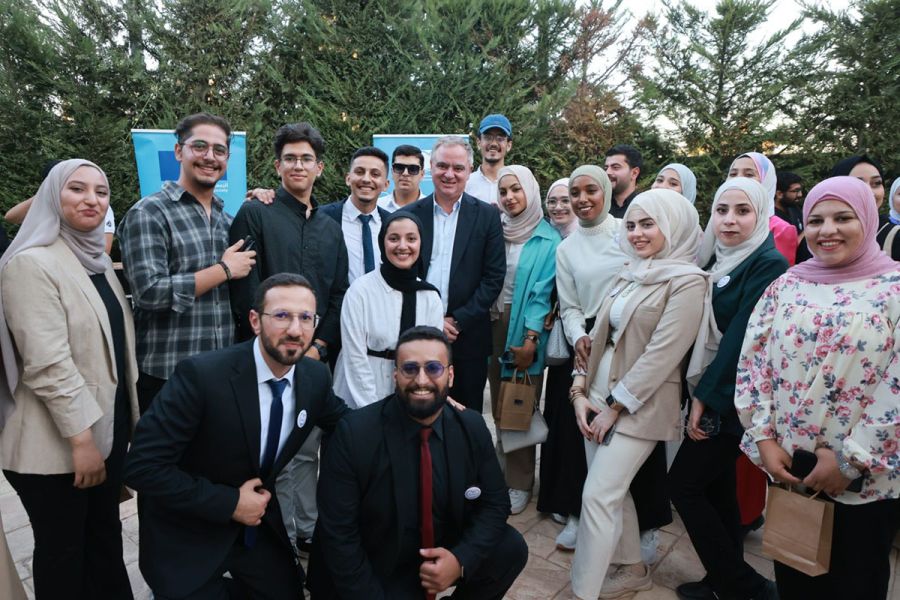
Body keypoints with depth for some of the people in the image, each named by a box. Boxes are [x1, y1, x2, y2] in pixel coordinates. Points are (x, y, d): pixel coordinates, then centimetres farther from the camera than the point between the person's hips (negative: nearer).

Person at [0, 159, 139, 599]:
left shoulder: (97, 259, 10)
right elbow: (47, 364, -22)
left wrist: (126, 415, 17)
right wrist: (81, 438, -22)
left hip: (108, 424, 7)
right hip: (58, 441, -7)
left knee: (106, 534, 19)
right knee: (63, 548, 10)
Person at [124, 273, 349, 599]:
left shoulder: (316, 376, -11)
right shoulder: (200, 374, -27)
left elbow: (345, 424, 9)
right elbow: (142, 467, -25)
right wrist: (229, 503, -23)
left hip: (259, 522, 5)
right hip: (188, 535, -5)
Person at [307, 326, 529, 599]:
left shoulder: (473, 428, -10)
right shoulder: (353, 433, -21)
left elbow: (495, 502, -2)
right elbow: (338, 533, -16)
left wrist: (461, 559, -18)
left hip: (446, 555, 3)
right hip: (375, 569, -2)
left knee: (512, 550, -16)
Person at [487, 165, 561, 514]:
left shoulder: (548, 239, -6)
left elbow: (543, 291, -11)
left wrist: (531, 338, -15)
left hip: (525, 328, -4)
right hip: (492, 323, 4)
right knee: (499, 403, 13)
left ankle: (519, 483, 15)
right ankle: (501, 470, 27)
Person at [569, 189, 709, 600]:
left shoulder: (687, 282, -12)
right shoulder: (629, 273, 10)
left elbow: (662, 354, -17)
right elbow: (600, 335, 10)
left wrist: (615, 407, -14)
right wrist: (580, 390, 1)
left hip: (638, 407, -7)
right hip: (599, 397, 7)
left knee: (597, 496, -7)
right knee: (614, 491, 16)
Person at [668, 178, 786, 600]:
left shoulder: (769, 265, -15)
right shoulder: (716, 259, 10)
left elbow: (742, 338, -20)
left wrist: (706, 396, -17)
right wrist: (699, 392, 3)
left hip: (730, 398, -8)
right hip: (708, 393, 8)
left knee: (684, 485, -2)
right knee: (717, 488, 14)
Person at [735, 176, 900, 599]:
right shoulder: (786, 286, 3)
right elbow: (753, 362, 2)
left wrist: (851, 459, -16)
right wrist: (763, 438, -6)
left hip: (866, 479, -3)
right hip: (787, 469, 3)